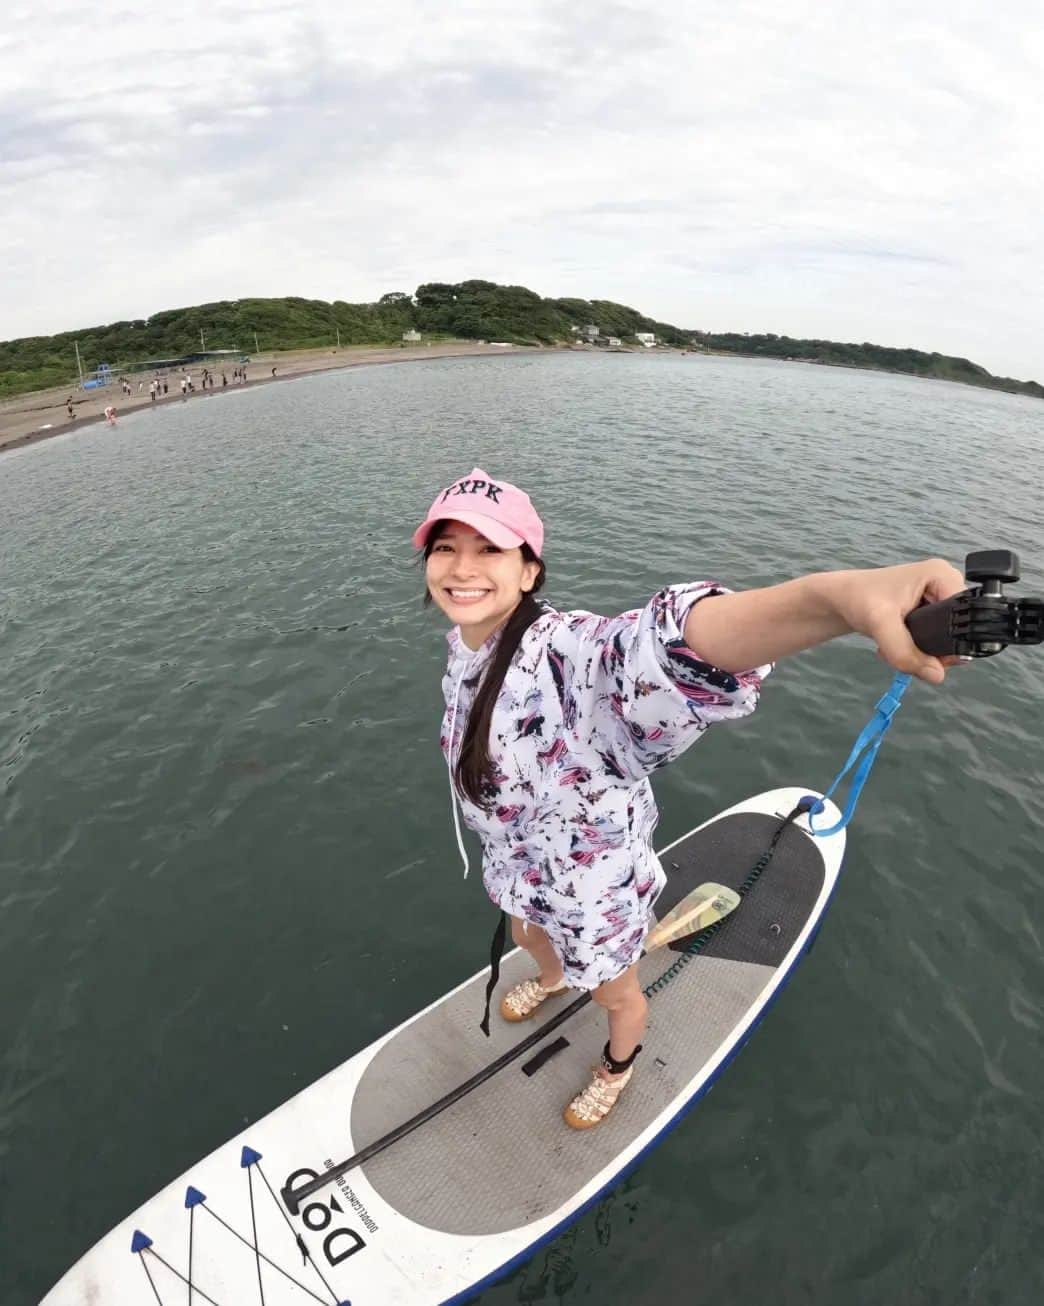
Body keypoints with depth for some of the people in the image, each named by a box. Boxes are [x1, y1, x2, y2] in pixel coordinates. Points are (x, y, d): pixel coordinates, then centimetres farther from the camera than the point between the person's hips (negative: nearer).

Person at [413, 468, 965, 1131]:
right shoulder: (466, 642, -13)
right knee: (528, 937, 38)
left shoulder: (562, 651, -41)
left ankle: (621, 1060, 62)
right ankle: (551, 980, 75)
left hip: (590, 879, -6)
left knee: (614, 993, 25)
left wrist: (841, 594, -82)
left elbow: (664, 645, -63)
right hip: (516, 861, 7)